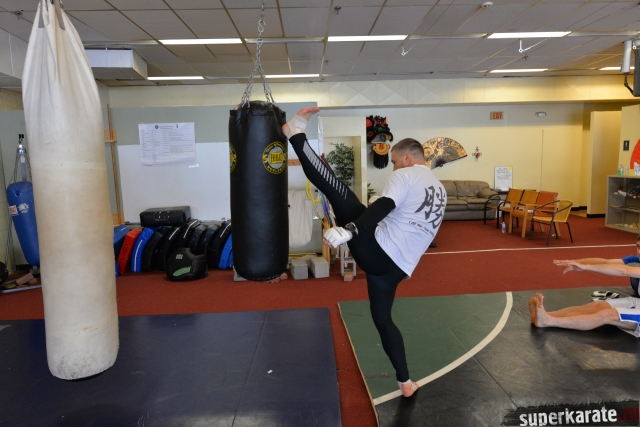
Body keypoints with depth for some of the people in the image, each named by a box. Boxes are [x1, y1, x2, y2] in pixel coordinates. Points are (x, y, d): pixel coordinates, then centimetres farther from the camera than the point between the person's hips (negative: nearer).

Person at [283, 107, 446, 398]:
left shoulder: (405, 175, -3)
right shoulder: (440, 190, 23)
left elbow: (382, 208, -21)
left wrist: (348, 230, -29)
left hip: (375, 249, -7)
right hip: (396, 266, 8)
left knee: (332, 185, -1)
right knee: (383, 319, 24)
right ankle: (405, 382, 32)